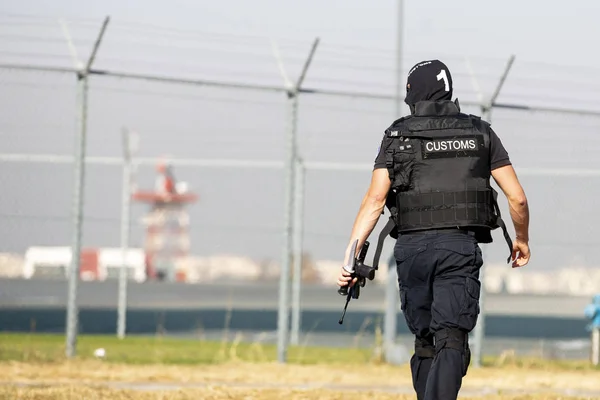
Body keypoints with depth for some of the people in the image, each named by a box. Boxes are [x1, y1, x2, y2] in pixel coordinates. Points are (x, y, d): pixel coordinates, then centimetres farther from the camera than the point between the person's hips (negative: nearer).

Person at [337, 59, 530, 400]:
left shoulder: (397, 136, 6)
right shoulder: (481, 133, 9)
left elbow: (375, 199, -5)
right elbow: (517, 198, 6)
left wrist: (352, 254, -9)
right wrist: (522, 240, 24)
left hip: (412, 247, 1)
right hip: (461, 247, -1)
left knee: (425, 342, 16)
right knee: (451, 343, -11)